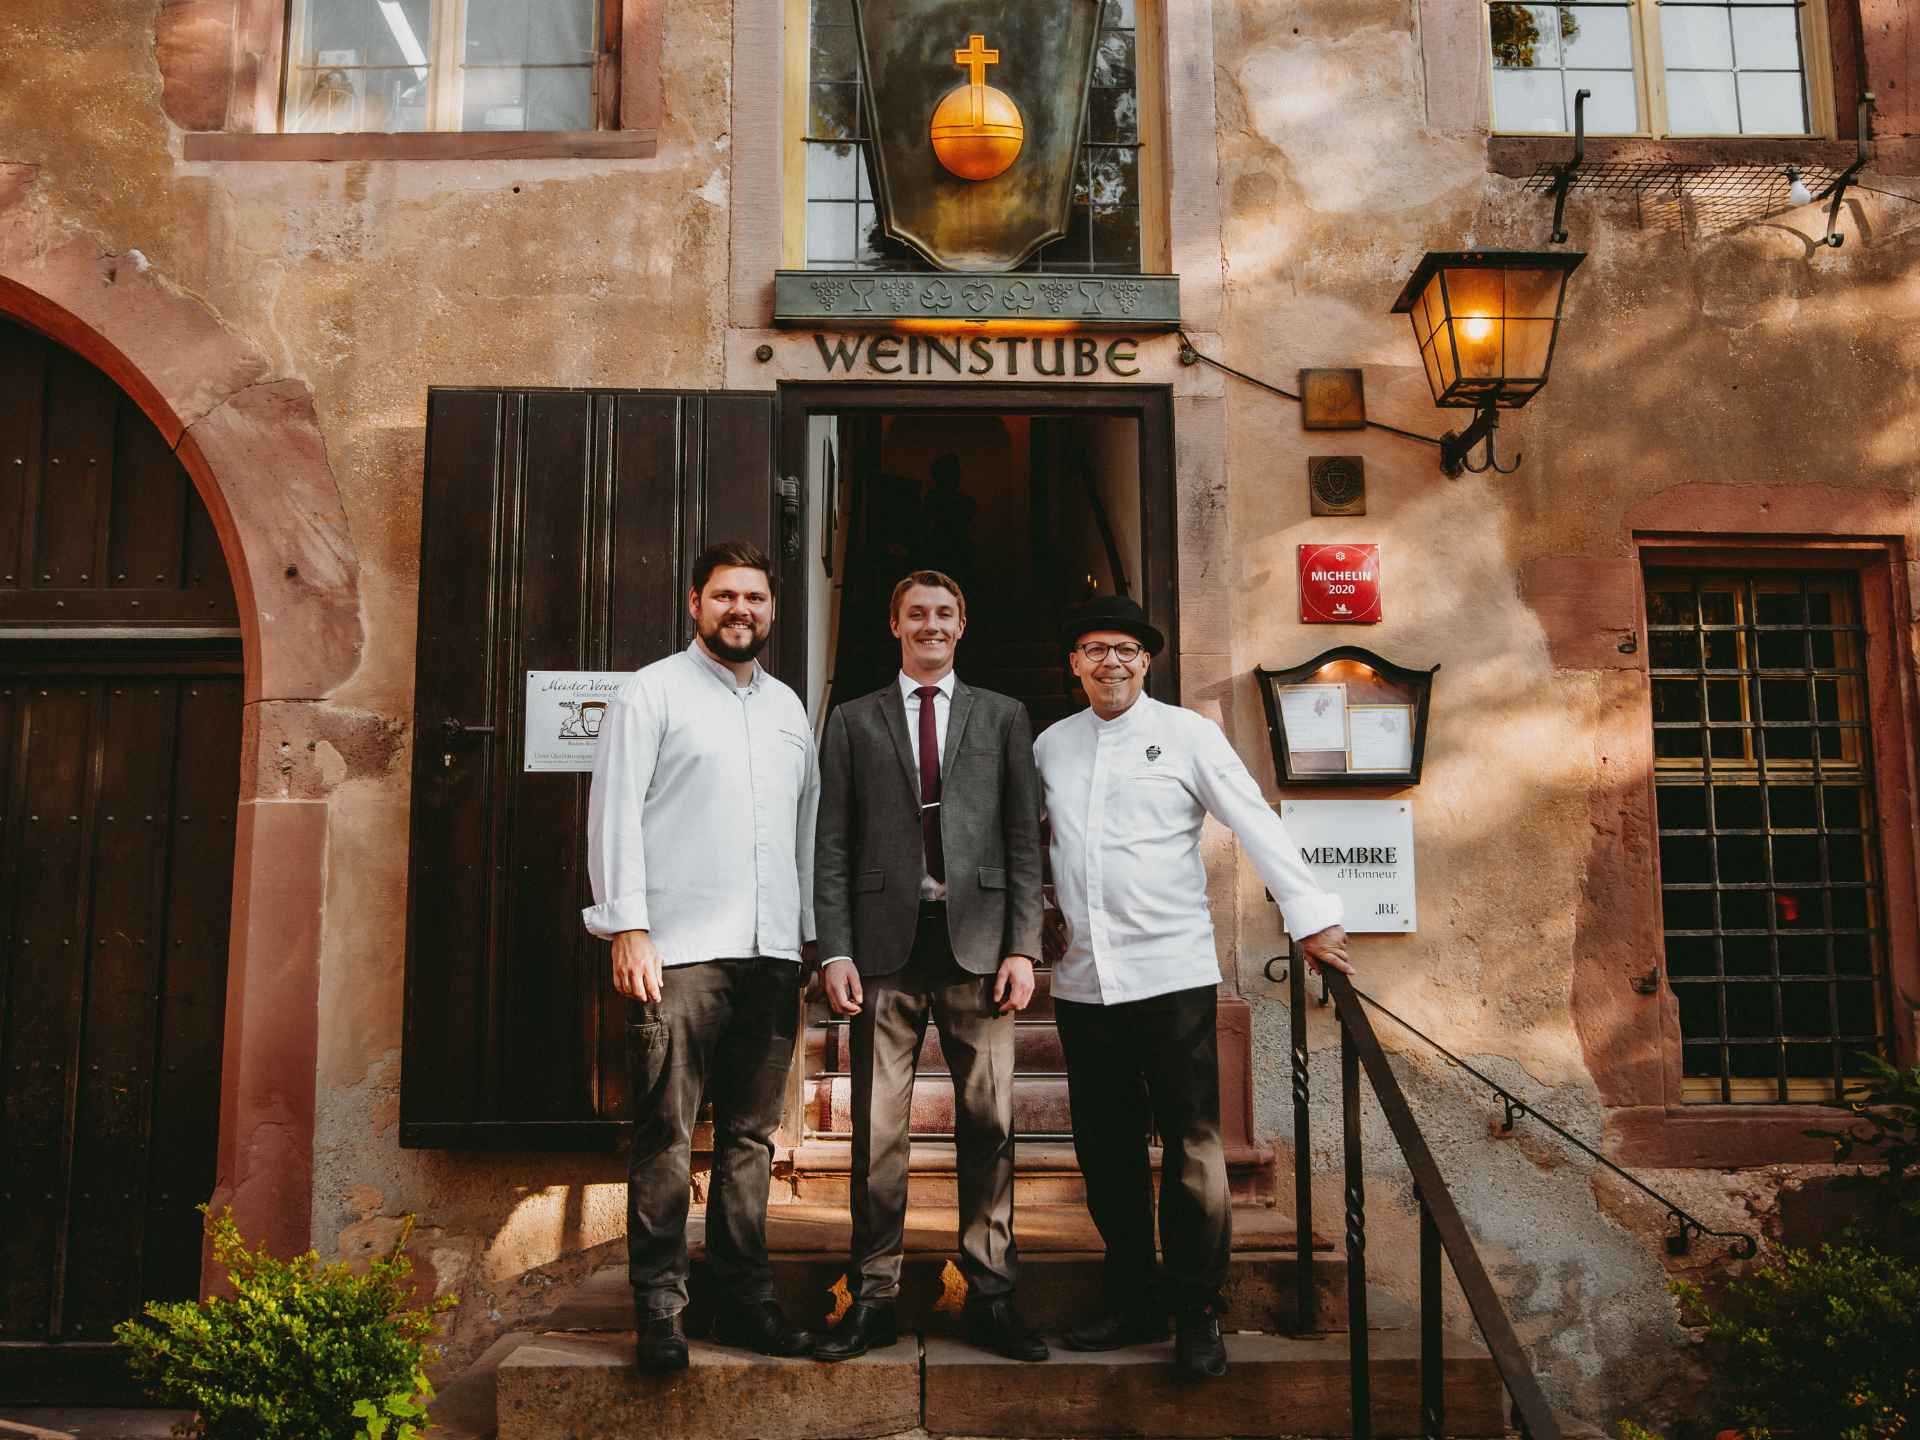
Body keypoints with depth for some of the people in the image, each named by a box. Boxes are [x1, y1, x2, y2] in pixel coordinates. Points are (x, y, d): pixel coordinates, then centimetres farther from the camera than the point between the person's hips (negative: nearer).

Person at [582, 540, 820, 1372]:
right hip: (679, 952, -5)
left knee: (750, 1135, 10)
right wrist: (627, 928, -11)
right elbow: (614, 812, -3)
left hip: (772, 956, 5)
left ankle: (743, 1300, 19)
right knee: (665, 1136, -1)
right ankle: (658, 1312, 9)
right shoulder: (653, 693, 3)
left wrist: (812, 933, 15)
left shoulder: (788, 707, 18)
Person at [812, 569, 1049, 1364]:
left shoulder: (1003, 717, 12)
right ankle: (874, 1298, 14)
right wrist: (835, 951, -3)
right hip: (887, 945, 0)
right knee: (877, 1129, 3)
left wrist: (1023, 946, -2)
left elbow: (1024, 841, 7)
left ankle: (990, 1297, 15)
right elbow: (831, 846, 7)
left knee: (988, 1124, 4)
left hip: (977, 942, 0)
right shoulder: (852, 721, 12)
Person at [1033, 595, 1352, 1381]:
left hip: (1171, 971, -4)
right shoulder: (1050, 745, 11)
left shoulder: (1187, 734, 0)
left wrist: (1312, 916, -12)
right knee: (1106, 1151, 10)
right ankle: (1133, 1301, 23)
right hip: (1082, 980, 4)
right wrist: (1034, 907, 12)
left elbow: (1256, 825, -5)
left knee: (1191, 1146, -3)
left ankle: (1197, 1315, 10)